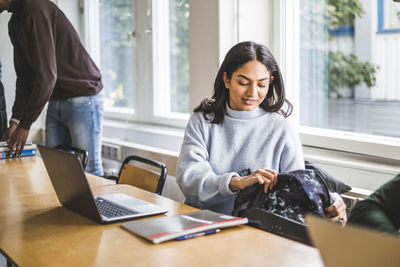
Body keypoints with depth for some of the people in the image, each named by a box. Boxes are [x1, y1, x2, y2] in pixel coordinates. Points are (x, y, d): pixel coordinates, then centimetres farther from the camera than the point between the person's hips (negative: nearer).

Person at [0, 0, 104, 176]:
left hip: (82, 98, -9)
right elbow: (24, 77, 15)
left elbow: (47, 75, -23)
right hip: (55, 101, 9)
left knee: (88, 171, -7)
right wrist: (15, 121, 6)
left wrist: (25, 125, -18)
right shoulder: (14, 22, 13)